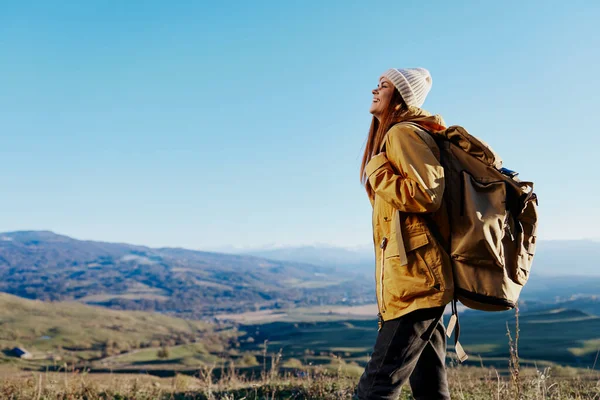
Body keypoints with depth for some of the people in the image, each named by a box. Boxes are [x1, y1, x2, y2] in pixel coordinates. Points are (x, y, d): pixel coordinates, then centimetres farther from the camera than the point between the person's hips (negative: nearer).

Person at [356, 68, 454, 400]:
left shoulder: (403, 133, -7)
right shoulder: (390, 137, 22)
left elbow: (427, 195, -19)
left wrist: (376, 172, -10)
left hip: (414, 281, -10)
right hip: (417, 283, 10)